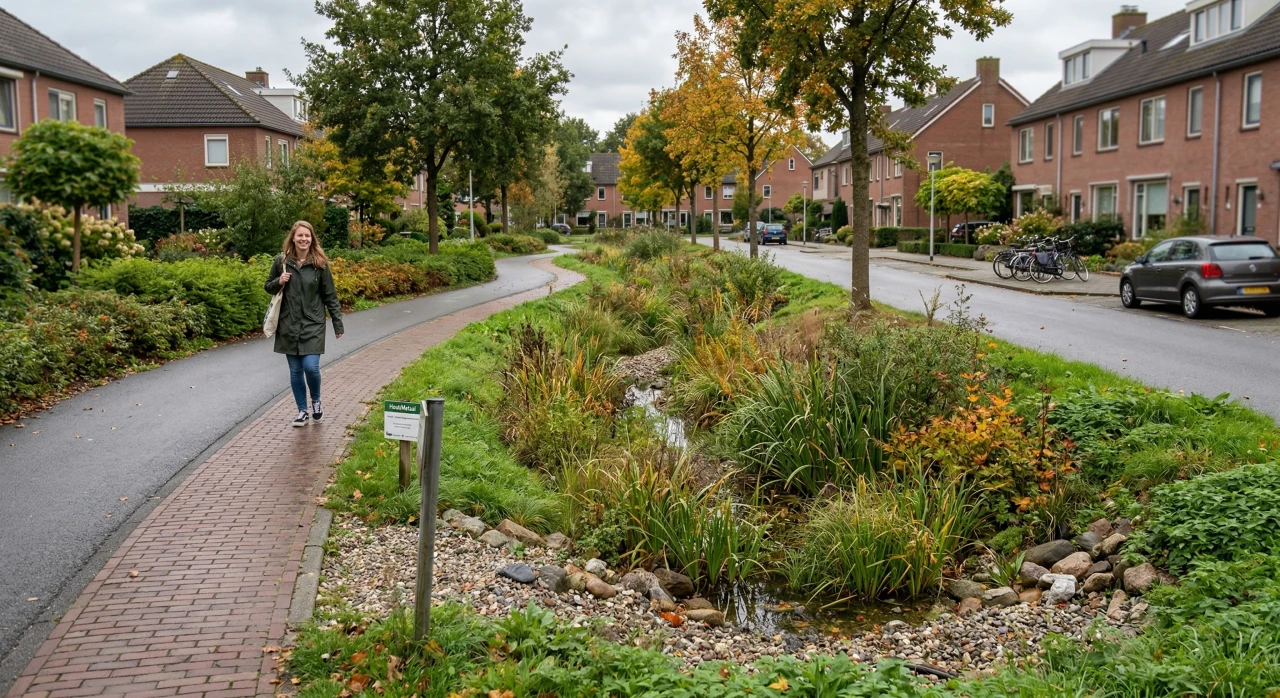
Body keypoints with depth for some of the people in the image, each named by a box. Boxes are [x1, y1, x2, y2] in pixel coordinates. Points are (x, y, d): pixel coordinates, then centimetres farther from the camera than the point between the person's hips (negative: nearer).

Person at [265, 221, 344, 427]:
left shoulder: (320, 263, -3)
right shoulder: (281, 261, 0)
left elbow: (330, 296, 1)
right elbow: (268, 287, 12)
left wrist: (338, 324, 0)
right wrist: (279, 282, -11)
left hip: (313, 325, -2)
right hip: (289, 325, 2)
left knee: (311, 366, -12)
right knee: (295, 370, 6)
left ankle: (316, 402, 16)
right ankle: (302, 411, 19)